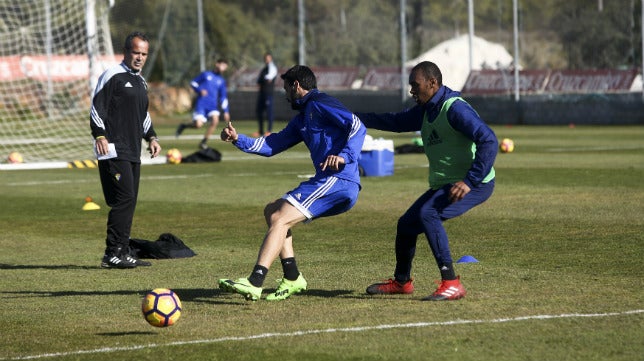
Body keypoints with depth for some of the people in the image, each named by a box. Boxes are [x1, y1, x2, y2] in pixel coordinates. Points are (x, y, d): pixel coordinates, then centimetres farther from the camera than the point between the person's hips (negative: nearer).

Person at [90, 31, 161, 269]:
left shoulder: (141, 82, 21)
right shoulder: (112, 76, -5)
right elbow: (96, 108, -11)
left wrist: (151, 137, 19)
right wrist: (100, 135, -23)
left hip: (133, 152, 9)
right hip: (114, 150, -9)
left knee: (129, 202, 8)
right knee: (125, 198, -16)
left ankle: (121, 253, 13)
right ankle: (113, 253, -14)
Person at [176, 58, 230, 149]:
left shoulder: (222, 81, 14)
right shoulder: (205, 74, 7)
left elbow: (223, 97, 16)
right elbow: (193, 83, 12)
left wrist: (226, 111, 8)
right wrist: (199, 90, -7)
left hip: (213, 106, 3)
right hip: (201, 104, -3)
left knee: (215, 120, -23)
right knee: (198, 124, -17)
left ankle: (204, 142, -8)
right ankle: (183, 126, 16)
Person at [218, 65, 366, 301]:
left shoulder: (320, 104, -3)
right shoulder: (302, 118, 27)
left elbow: (357, 126, -14)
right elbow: (272, 145, 29)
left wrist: (344, 156, -27)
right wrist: (238, 140, 18)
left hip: (337, 180, -10)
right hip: (330, 183, 10)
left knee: (280, 219, -18)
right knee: (272, 211, 18)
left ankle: (254, 283, -29)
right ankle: (292, 279, 9)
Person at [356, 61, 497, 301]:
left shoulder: (455, 108, -19)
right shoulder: (425, 111, 10)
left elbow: (489, 141, -26)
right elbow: (396, 122, 22)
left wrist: (470, 181, -32)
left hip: (475, 184, -10)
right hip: (443, 184, 10)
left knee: (427, 214, -30)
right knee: (407, 224, 14)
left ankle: (452, 284, -29)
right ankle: (401, 281, 38)